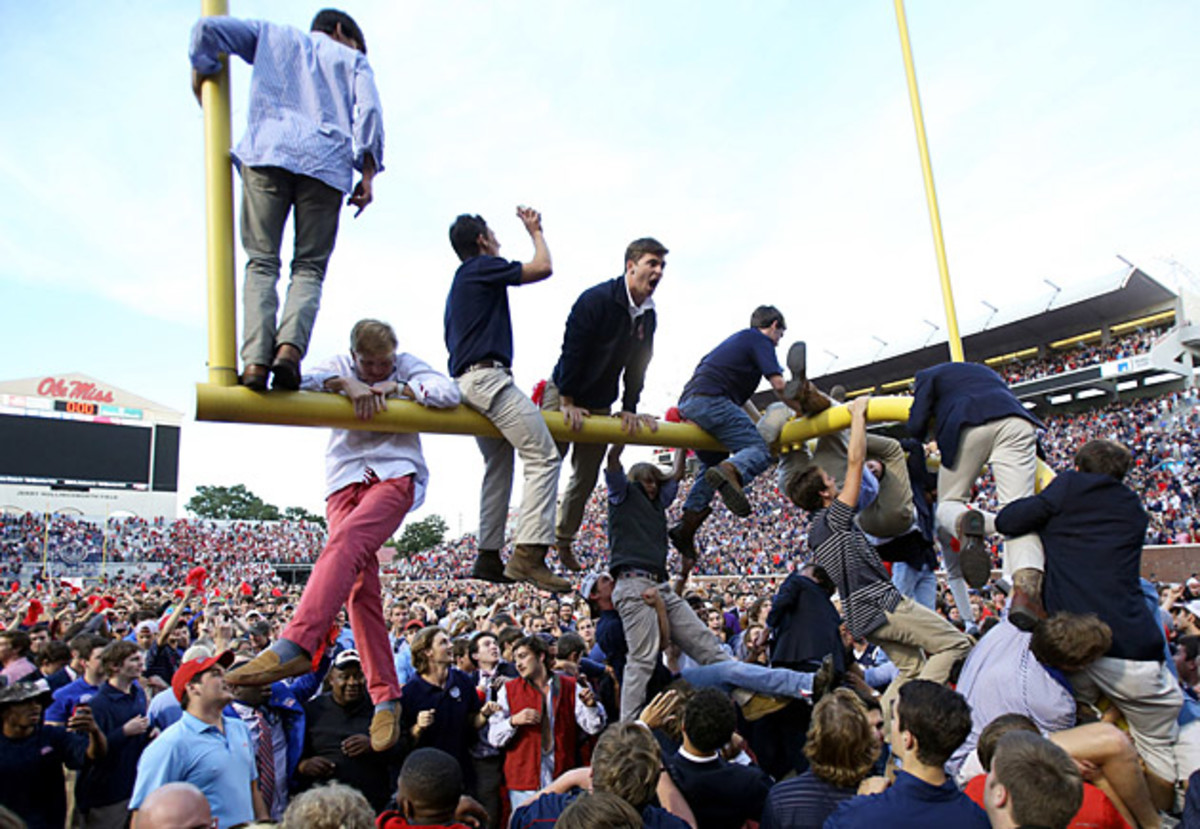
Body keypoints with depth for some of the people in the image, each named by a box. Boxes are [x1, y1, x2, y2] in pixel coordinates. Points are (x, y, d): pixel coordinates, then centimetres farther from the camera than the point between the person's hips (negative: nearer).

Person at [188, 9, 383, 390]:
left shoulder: (272, 35, 30)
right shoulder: (352, 60, 26)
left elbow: (208, 29, 19)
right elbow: (368, 112, 7)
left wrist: (200, 80, 33)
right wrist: (368, 175, 2)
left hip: (267, 153, 1)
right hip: (326, 162, 0)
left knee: (262, 261, -2)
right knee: (309, 266, 0)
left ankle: (256, 357, -20)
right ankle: (290, 346, -25)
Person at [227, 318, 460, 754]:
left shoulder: (408, 367, 10)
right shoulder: (338, 368, 13)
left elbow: (449, 393, -4)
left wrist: (398, 388, -10)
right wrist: (345, 385, -16)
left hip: (395, 473, -2)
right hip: (345, 479, 3)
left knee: (346, 542, -32)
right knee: (359, 586, -7)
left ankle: (294, 646, -40)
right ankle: (386, 698, -3)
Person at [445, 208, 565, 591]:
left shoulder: (459, 282, 27)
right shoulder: (484, 267, -2)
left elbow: (455, 340, 30)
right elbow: (542, 267, -4)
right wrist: (535, 231, 13)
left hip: (468, 380, 11)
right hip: (488, 376, -11)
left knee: (498, 466, 15)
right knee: (544, 457, -15)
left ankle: (488, 557, 17)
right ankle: (529, 554, -23)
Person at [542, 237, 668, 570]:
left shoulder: (648, 316, 1)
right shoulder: (596, 299, -21)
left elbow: (637, 366, 5)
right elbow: (572, 351, -21)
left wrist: (629, 409, -2)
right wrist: (568, 403, -21)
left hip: (600, 405, 6)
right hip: (564, 395, -6)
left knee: (586, 478, 10)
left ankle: (564, 540, 26)